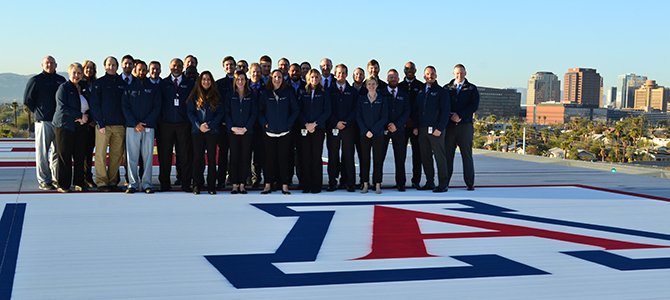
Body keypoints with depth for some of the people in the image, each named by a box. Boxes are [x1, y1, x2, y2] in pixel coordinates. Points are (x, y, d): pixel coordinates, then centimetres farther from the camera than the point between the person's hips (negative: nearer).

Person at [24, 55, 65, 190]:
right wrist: (38, 112, -1)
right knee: (42, 153, -3)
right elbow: (27, 100, 2)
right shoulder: (35, 80, 1)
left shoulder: (61, 80, 14)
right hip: (43, 121, -4)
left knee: (57, 152, 9)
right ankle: (43, 181, 1)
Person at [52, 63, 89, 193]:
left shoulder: (82, 88, 16)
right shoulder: (64, 88, -2)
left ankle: (79, 183, 11)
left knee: (80, 156, 3)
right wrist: (80, 116, -13)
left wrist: (86, 117, -3)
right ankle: (63, 185, 4)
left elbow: (87, 108, 19)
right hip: (65, 126, -5)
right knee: (64, 156, -2)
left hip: (80, 127, 5)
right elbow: (63, 107, -12)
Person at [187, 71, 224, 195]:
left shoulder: (216, 96, 8)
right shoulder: (194, 96, 8)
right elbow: (190, 113, 4)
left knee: (211, 158, -2)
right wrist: (199, 125, -10)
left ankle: (211, 186, 1)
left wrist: (209, 125, -9)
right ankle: (197, 185, 3)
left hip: (212, 131, 0)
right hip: (197, 131, 0)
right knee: (198, 158, -1)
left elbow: (221, 113, 3)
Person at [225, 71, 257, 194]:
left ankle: (242, 184, 4)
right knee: (234, 158, -2)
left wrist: (245, 128, -9)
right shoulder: (230, 95, 8)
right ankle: (234, 184, 2)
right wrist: (232, 127, -10)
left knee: (245, 158, -1)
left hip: (247, 131, 0)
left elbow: (254, 113, 2)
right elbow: (227, 113, 3)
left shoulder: (251, 95, 7)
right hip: (233, 131, 0)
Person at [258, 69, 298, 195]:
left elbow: (295, 110, 6)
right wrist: (264, 123, -4)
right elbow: (260, 111, 8)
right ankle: (268, 185, 8)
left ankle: (284, 185, 4)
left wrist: (289, 123, -2)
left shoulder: (288, 93, 5)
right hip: (269, 132, 1)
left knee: (283, 159, 0)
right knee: (269, 159, 2)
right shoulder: (265, 94, 6)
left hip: (284, 132, -1)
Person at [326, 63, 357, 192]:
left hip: (348, 127, 0)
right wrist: (336, 123, -9)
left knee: (348, 156, -1)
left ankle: (349, 183, 1)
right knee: (332, 156, 1)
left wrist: (346, 122, -8)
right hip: (332, 128, 0)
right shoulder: (329, 90, 8)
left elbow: (355, 109, 4)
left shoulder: (352, 91, 10)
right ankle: (332, 182, 4)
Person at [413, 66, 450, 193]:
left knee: (440, 156, -4)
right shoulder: (420, 92, 17)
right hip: (422, 130, 6)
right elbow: (415, 110, 19)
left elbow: (445, 111, -6)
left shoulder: (441, 92, 0)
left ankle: (443, 184, -3)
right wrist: (415, 126, 7)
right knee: (425, 157, 7)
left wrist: (439, 128, -14)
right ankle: (430, 182, 15)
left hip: (435, 130, -6)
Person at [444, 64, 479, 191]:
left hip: (465, 125, -1)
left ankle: (470, 183, 4)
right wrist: (451, 116, -10)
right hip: (449, 125, 1)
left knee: (467, 155, 0)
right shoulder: (447, 88, 13)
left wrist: (460, 115, -11)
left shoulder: (472, 89, 9)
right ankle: (444, 182, 3)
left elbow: (474, 106, -2)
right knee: (447, 154, 0)